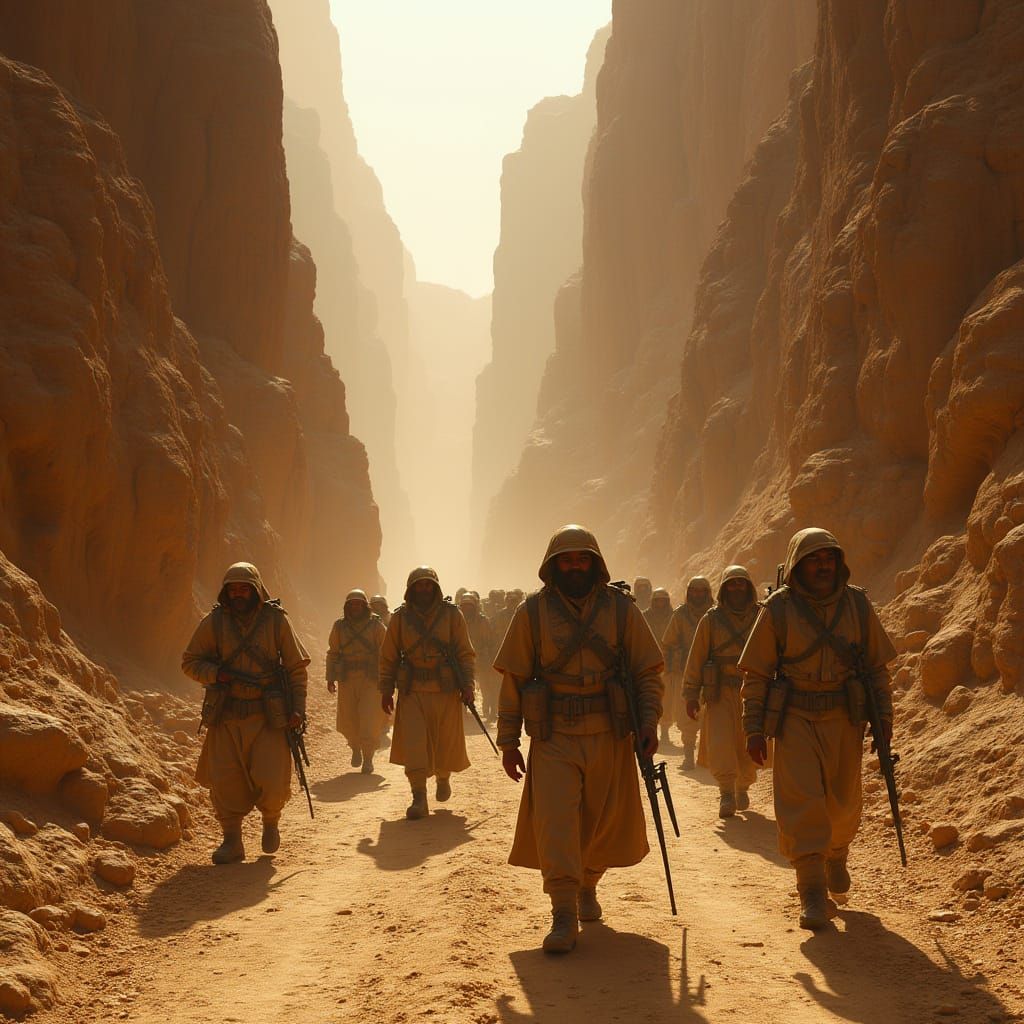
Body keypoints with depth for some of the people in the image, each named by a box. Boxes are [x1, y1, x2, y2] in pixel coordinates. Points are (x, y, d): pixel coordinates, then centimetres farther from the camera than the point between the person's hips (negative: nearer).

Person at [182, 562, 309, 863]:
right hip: (227, 716, 1)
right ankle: (232, 842, 12)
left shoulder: (276, 619, -1)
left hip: (268, 716, -1)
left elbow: (296, 667, 4)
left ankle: (270, 820, 23)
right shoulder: (214, 622, 0)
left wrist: (298, 709, -5)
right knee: (225, 781, -2)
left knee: (271, 780, -8)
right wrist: (219, 674, -13)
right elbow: (190, 662, 6)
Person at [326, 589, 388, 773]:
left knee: (369, 720, -9)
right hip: (347, 680, 2)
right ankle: (355, 748, 32)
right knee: (348, 719, 5)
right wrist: (330, 678, 5)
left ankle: (368, 759, -1)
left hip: (371, 680, -2)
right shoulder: (340, 626, 6)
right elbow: (333, 653, 11)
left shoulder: (376, 625, 0)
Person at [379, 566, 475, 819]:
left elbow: (465, 653, 1)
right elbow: (388, 656, 8)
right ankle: (419, 799, -8)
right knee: (413, 743, -10)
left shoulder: (451, 614, 0)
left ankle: (443, 778, 39)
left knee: (447, 742, 9)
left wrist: (467, 685, -8)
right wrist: (386, 691, 5)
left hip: (446, 691, 0)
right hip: (412, 691, 0)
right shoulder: (400, 617, 2)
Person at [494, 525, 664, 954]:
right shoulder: (532, 612, 0)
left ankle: (586, 887, 37)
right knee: (553, 822, -12)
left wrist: (649, 722, -7)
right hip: (553, 738, -1)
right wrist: (508, 741, 0)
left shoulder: (621, 609, 2)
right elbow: (513, 678, 3)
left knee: (603, 821, 11)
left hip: (609, 738, 2)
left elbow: (648, 670, 6)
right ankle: (564, 916, -8)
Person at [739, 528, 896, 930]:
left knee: (843, 801, 12)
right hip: (795, 719, -3)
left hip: (843, 718, 3)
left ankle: (835, 855, 43)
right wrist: (754, 728, -5)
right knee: (801, 800, -12)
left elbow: (876, 664, 9)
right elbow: (756, 673, -2)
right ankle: (813, 893, -9)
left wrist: (884, 716, 5)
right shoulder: (778, 609, -6)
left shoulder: (857, 603, 1)